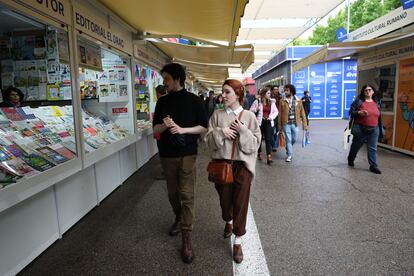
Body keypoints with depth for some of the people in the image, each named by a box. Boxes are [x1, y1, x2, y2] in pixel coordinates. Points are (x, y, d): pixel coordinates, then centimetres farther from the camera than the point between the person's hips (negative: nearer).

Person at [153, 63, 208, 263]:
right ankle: (178, 217, 43)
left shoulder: (193, 100, -4)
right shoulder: (162, 101, 6)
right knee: (172, 192, 16)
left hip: (187, 154, -4)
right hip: (167, 154, 4)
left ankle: (186, 238, 4)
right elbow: (155, 128, 7)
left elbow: (204, 127, -3)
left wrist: (182, 129, -17)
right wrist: (165, 125, -15)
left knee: (187, 195, -4)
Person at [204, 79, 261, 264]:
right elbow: (208, 139, 1)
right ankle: (228, 221, 48)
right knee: (225, 198, 15)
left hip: (242, 165, -2)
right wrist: (220, 132, -16)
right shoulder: (217, 115, 2)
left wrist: (243, 131, -17)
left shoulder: (249, 116, -3)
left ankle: (237, 241, 18)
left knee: (240, 202, 2)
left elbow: (255, 143, -3)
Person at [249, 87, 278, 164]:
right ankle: (259, 153, 29)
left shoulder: (272, 102, 7)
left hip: (268, 122, 2)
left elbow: (276, 111, 14)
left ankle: (269, 157, -13)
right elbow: (251, 110, 1)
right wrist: (256, 109, -18)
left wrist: (272, 116, -4)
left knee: (268, 139, -8)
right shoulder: (257, 101, -1)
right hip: (259, 122, -1)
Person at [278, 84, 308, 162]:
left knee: (294, 139, 12)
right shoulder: (282, 101, -2)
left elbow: (302, 113, 2)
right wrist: (279, 125, -1)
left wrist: (305, 124, -1)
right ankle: (289, 155, 15)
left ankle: (288, 148, 42)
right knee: (288, 139, 2)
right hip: (286, 124, -1)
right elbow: (280, 114, 0)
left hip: (295, 124, 2)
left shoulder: (298, 101, 1)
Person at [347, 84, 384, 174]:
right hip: (361, 129, -3)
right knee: (356, 146, 13)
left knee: (372, 148, -1)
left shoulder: (376, 103, 10)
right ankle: (350, 160, 35)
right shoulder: (358, 101, -4)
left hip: (374, 130, 3)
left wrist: (380, 129, 15)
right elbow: (351, 112, -8)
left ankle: (373, 166, 2)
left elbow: (378, 116, 17)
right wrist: (360, 113, -26)